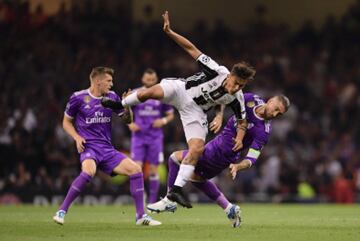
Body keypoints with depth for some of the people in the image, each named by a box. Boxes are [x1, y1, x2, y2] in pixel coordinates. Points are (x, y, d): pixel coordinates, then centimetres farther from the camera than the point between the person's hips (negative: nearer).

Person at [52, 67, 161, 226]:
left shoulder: (112, 97, 8)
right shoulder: (78, 98, -3)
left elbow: (127, 120, 14)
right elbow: (66, 122, 9)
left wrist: (127, 106, -6)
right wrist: (77, 137, -9)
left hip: (107, 149, 5)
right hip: (88, 146, -5)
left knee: (135, 169, -9)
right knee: (88, 171, -36)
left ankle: (141, 216, 0)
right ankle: (61, 211, -25)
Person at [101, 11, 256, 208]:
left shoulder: (237, 99, -14)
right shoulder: (217, 71, -25)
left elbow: (242, 121, 3)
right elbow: (192, 49, -21)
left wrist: (239, 138, -19)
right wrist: (170, 32, -30)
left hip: (195, 111, 3)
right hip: (180, 90, -2)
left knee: (197, 149, -17)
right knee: (152, 92, -32)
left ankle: (176, 190, -9)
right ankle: (120, 105, -2)